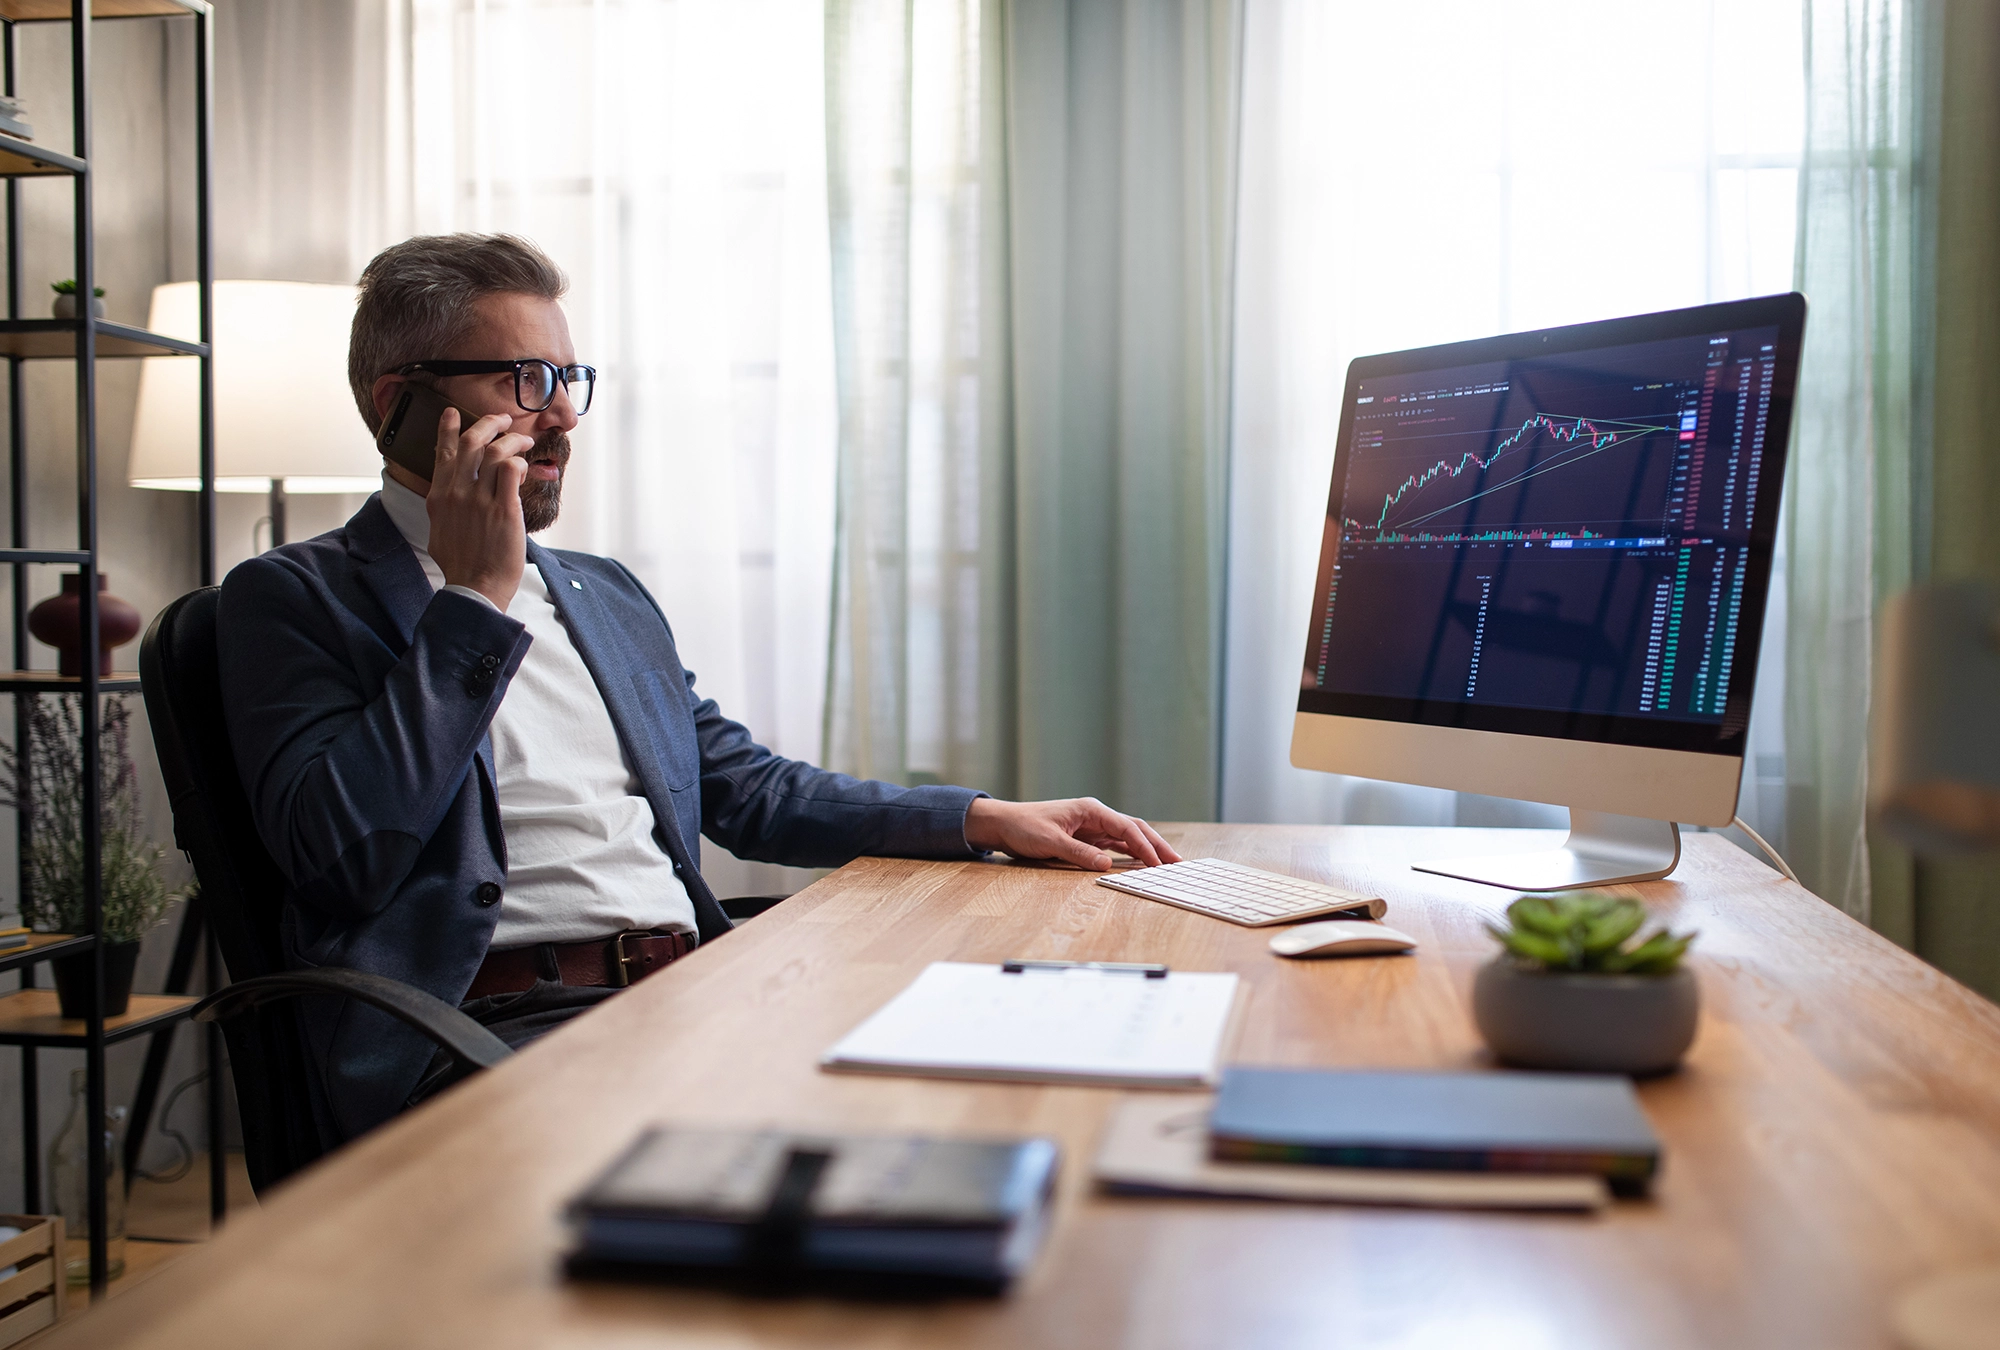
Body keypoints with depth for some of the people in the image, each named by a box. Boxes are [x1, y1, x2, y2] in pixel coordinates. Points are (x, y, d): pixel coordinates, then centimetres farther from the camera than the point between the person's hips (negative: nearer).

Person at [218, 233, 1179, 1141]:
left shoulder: (610, 596, 26)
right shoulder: (295, 598, 5)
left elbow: (748, 791, 28)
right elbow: (341, 851, -11)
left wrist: (984, 818, 16)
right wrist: (476, 596, -6)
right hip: (496, 1032, -6)